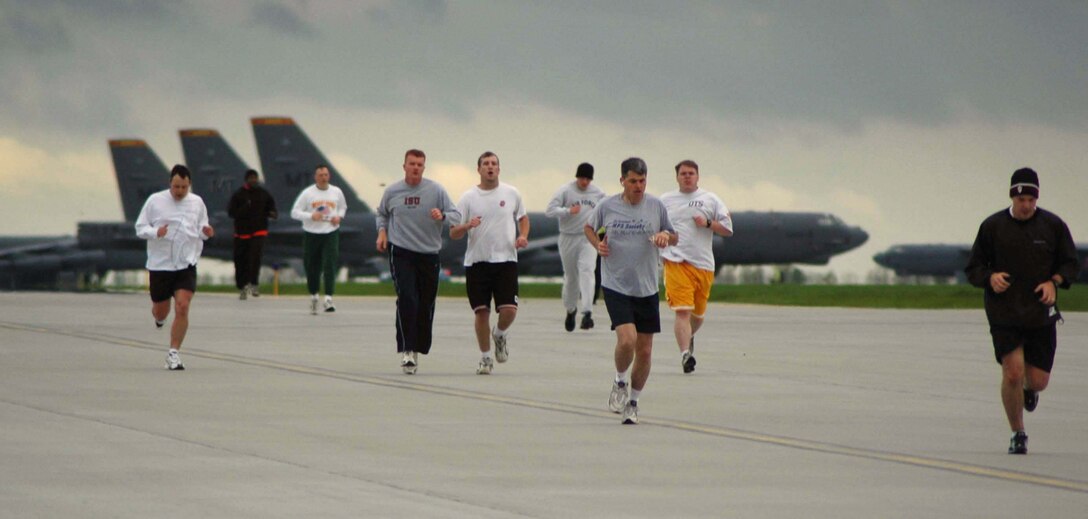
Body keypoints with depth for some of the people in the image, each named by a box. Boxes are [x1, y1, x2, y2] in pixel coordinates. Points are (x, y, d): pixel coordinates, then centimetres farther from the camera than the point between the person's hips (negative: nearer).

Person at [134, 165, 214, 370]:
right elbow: (140, 228, 0)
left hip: (186, 264, 1)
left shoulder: (197, 203, 4)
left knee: (182, 308, -14)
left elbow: (201, 229, 16)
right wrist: (155, 232, -21)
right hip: (160, 265, -1)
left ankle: (173, 353, -5)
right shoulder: (155, 201, -3)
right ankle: (159, 318, 50)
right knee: (160, 311, 10)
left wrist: (205, 232, -8)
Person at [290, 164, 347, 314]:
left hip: (331, 234, 0)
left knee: (330, 265, -15)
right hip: (311, 233, 0)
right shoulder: (307, 193, -2)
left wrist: (339, 216, 1)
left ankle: (328, 298, -20)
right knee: (312, 268, 7)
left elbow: (343, 207, 24)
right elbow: (295, 212, -2)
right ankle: (313, 296, 30)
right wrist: (311, 216, -18)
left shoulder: (336, 192, 5)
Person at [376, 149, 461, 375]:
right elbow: (382, 213, 22)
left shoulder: (436, 190, 0)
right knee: (407, 299, -17)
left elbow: (456, 216, -1)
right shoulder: (392, 192, 4)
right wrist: (382, 232, 5)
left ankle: (418, 349, 20)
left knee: (426, 305, 5)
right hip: (401, 252, -1)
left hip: (429, 254, 1)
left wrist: (442, 216, -22)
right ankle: (406, 350, -17)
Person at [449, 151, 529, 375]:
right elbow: (453, 233, 2)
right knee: (481, 311, -1)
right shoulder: (468, 197, 2)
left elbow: (523, 217, 22)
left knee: (509, 309, -12)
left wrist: (523, 236, 2)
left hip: (506, 260, 0)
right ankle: (485, 358, 15)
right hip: (477, 262, 0)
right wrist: (468, 226, -19)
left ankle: (499, 335, 21)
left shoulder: (511, 194, 6)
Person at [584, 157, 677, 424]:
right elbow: (588, 227, 17)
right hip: (616, 285, -2)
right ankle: (620, 383, 8)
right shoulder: (607, 206, -1)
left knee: (644, 351, 4)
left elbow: (674, 237, 14)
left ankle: (633, 402, 23)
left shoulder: (656, 206, 2)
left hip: (647, 289, 2)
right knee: (627, 339, -21)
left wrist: (666, 236, -10)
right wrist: (597, 244, -3)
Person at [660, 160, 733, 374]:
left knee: (698, 312, 14)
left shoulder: (710, 200, 8)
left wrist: (708, 223, -10)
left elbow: (728, 229, 6)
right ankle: (685, 353, -22)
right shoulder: (666, 200, 10)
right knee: (682, 310, -17)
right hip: (676, 262, -2)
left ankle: (689, 337, 45)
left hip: (703, 263, 2)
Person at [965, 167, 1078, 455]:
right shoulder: (992, 226, 0)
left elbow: (1070, 263, 11)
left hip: (1041, 314, 1)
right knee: (1012, 373, -12)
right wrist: (990, 277, -15)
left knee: (1038, 380, 1)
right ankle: (1017, 435, 7)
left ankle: (1030, 390, 41)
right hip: (1003, 312, -1)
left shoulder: (1053, 225, 2)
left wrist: (1054, 282, -9)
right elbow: (973, 268, 7)